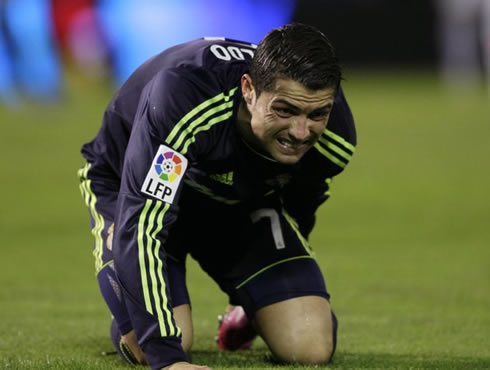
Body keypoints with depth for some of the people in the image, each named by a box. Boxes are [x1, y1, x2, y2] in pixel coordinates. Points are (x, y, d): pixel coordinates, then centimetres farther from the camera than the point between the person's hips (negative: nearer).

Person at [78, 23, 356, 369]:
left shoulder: (333, 133, -25)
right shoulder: (181, 96, -44)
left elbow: (297, 211, -1)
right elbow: (140, 226, -47)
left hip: (245, 200, 3)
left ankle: (247, 312, 21)